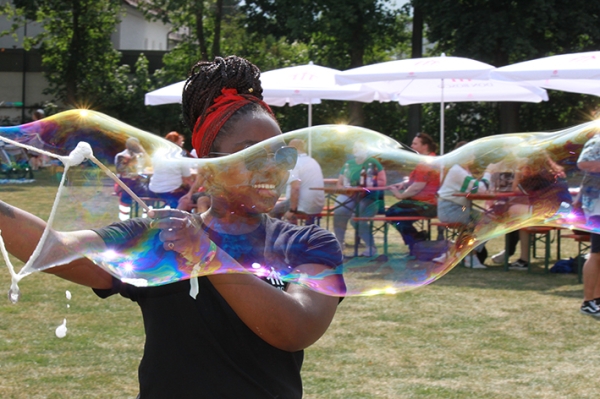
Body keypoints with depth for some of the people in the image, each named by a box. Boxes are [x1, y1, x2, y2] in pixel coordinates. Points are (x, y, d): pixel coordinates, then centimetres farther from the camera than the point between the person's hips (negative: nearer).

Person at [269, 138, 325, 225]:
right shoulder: (313, 162, 13)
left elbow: (295, 188, -24)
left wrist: (292, 210, -17)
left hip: (304, 207, -7)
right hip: (319, 206, 7)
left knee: (273, 212, 12)